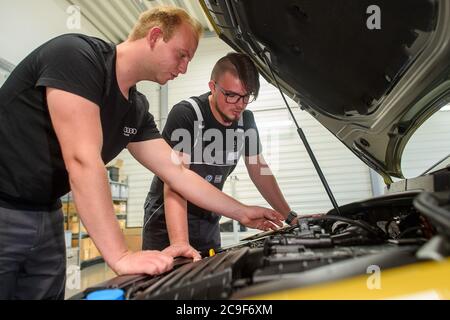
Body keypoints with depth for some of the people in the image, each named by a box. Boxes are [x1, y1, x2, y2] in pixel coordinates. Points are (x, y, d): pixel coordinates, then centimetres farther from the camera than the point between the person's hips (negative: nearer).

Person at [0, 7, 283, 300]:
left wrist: (242, 213, 7)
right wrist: (121, 256, -29)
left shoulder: (137, 110, 2)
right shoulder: (76, 55, -20)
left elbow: (177, 173, 5)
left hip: (45, 215, 7)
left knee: (45, 291, 12)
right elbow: (83, 162, -29)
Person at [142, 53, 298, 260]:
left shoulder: (246, 120, -3)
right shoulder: (185, 114, -22)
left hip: (209, 224, 5)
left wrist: (291, 217, 5)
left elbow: (259, 170, 7)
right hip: (167, 223, -5)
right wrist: (179, 243, -42)